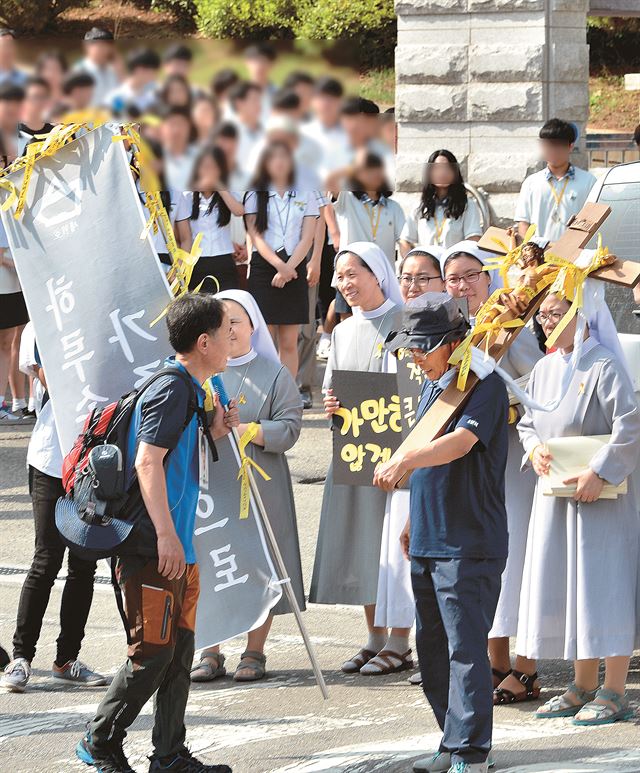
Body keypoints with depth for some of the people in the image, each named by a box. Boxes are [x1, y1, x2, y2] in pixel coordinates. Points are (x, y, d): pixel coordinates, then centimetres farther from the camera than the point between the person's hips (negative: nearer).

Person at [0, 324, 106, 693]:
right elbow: (51, 378, -14)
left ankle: (67, 659, 14)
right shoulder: (40, 329, 1)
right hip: (52, 462, -4)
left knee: (85, 565, 6)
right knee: (47, 562, -7)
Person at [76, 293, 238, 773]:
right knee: (153, 652, -5)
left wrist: (214, 432, 13)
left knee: (180, 651, 10)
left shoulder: (188, 389, 16)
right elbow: (147, 461, -22)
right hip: (153, 548, -10)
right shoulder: (171, 390, -14)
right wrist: (165, 534, -24)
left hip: (176, 547, 10)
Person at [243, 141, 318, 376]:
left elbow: (307, 238, 3)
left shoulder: (306, 196, 10)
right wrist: (279, 265, -17)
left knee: (289, 342, 1)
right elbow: (256, 237, -2)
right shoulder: (255, 196, 7)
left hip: (295, 269, 1)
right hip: (264, 268, -1)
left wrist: (288, 268, -11)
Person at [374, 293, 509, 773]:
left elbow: (462, 441, -29)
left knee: (465, 647, -10)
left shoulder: (484, 386, -12)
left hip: (469, 543, -9)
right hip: (428, 541, 9)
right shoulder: (431, 387, 15)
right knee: (432, 648, 13)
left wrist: (407, 461, -43)